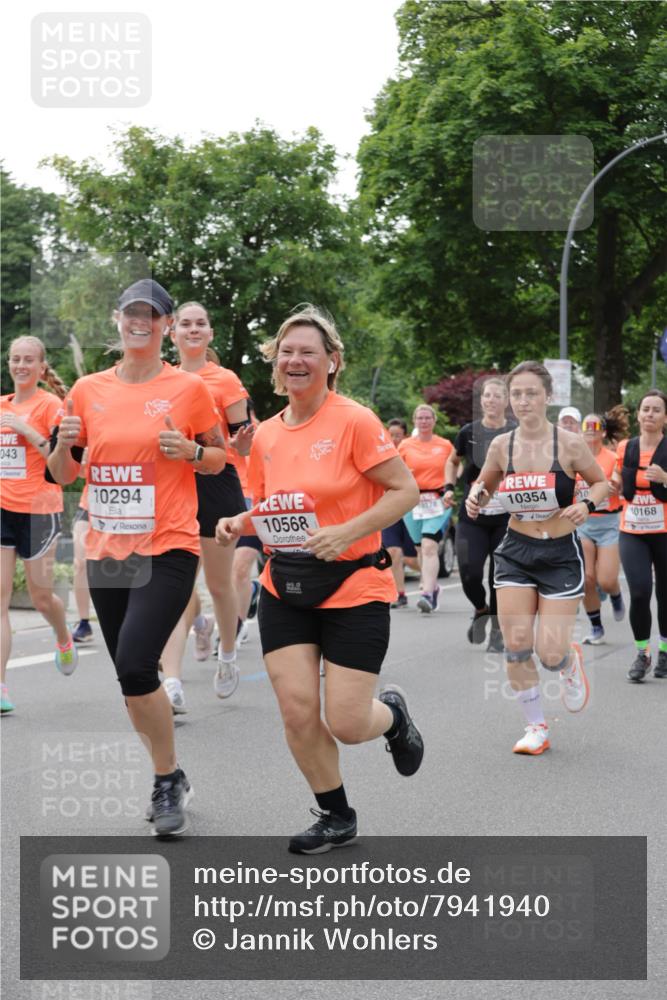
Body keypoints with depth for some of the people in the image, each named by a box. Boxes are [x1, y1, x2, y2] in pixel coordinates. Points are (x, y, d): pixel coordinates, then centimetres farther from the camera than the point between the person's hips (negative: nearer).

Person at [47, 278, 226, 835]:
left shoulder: (189, 388, -3)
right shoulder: (88, 390, 6)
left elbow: (220, 457, 9)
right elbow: (63, 475, 12)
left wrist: (190, 451, -12)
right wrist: (63, 444, -9)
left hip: (168, 549, -5)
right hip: (106, 551, 5)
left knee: (135, 664, -19)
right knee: (130, 676, 10)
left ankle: (170, 779, 1)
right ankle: (168, 780, 28)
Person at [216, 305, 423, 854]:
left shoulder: (354, 421, -12)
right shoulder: (266, 435, 5)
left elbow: (406, 490, -12)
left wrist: (348, 532, -22)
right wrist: (238, 523, -1)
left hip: (353, 588, -5)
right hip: (284, 590, 5)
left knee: (347, 724, -5)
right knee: (297, 712, -2)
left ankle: (393, 711, 33)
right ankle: (336, 817, 20)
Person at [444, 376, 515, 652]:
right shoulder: (468, 432, 1)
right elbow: (452, 461, 20)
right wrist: (449, 488, 5)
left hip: (506, 518, -1)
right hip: (472, 517, 1)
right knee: (469, 572, -12)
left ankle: (497, 632, 19)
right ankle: (481, 610, 20)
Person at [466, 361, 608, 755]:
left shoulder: (570, 443, -11)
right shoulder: (501, 445, -3)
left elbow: (602, 483, 3)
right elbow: (485, 484, 15)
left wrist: (587, 504, -17)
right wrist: (476, 496, -8)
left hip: (561, 554, -3)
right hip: (516, 552, 3)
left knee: (550, 654, -6)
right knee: (516, 646, -4)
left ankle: (571, 663, 33)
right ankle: (537, 726, 16)